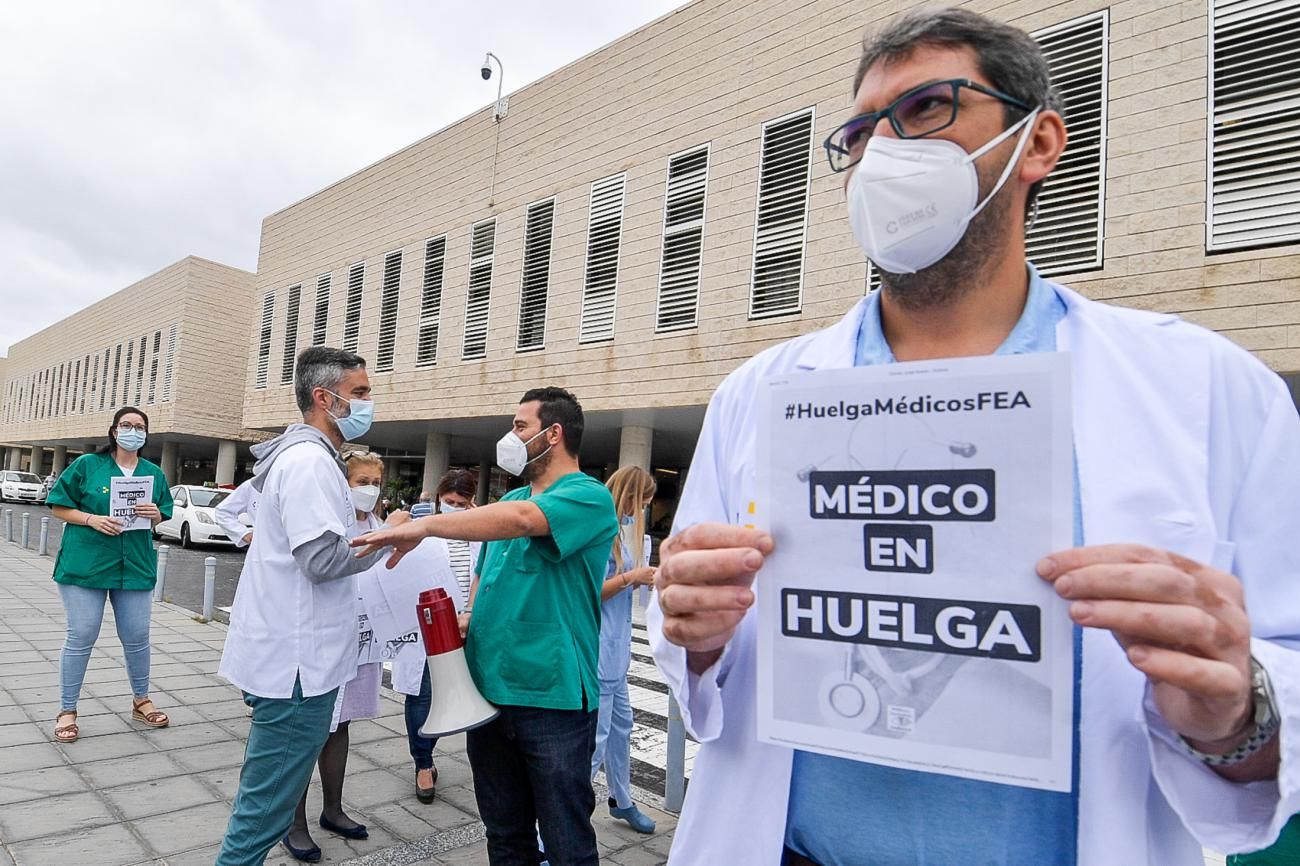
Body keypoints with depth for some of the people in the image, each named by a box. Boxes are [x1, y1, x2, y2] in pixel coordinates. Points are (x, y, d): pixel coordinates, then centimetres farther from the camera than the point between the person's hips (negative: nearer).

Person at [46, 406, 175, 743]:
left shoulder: (154, 473, 8)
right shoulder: (87, 464, -1)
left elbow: (161, 518, 15)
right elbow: (59, 506, 0)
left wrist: (155, 514, -8)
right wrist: (92, 519, -16)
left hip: (135, 565, 3)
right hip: (85, 563, -3)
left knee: (137, 638, 9)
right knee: (81, 638, 1)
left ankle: (141, 701, 27)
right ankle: (67, 711, 16)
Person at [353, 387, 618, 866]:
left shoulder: (589, 497, -12)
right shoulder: (509, 498, 14)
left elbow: (522, 519, -31)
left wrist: (425, 524, -29)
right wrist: (468, 622, 3)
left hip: (553, 696, -7)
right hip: (488, 688, 7)